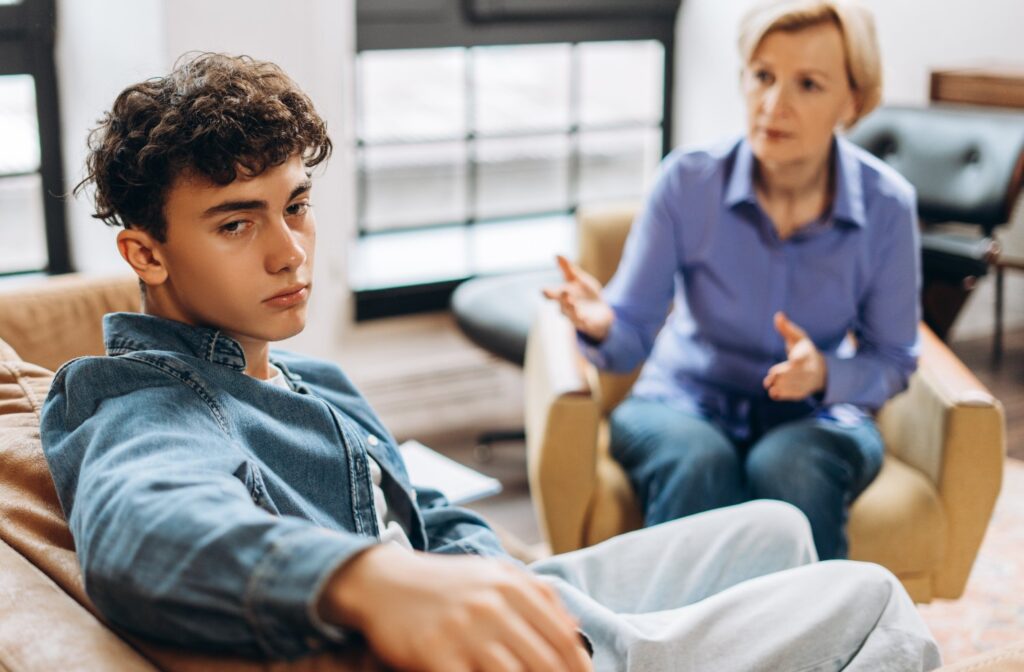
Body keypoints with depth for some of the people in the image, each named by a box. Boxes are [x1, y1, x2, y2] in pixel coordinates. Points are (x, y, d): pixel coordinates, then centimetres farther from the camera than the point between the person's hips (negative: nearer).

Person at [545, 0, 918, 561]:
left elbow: (892, 361, 0)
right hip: (686, 400, 0)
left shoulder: (886, 206, -10)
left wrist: (824, 374, -22)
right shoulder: (688, 182, -12)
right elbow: (632, 337, -9)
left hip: (811, 414, 0)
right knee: (697, 464, -34)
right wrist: (601, 325, -33)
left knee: (788, 469, -34)